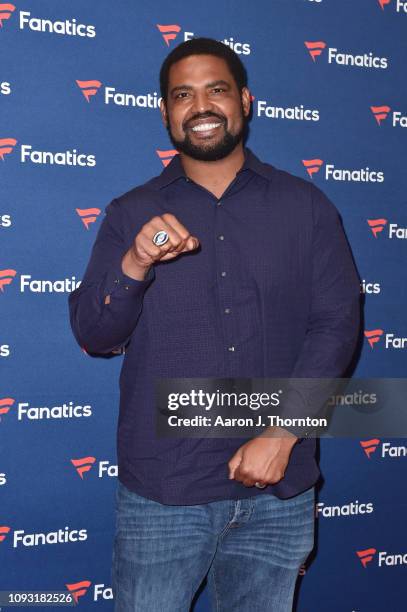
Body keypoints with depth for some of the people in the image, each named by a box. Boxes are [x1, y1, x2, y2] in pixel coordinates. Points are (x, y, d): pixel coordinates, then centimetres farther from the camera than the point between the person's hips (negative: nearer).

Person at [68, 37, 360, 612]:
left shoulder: (305, 207, 3)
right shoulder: (130, 215, 4)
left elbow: (336, 324, -2)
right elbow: (93, 334, 0)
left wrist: (282, 434, -12)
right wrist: (134, 265, -20)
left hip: (278, 494, 1)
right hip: (162, 491, 0)